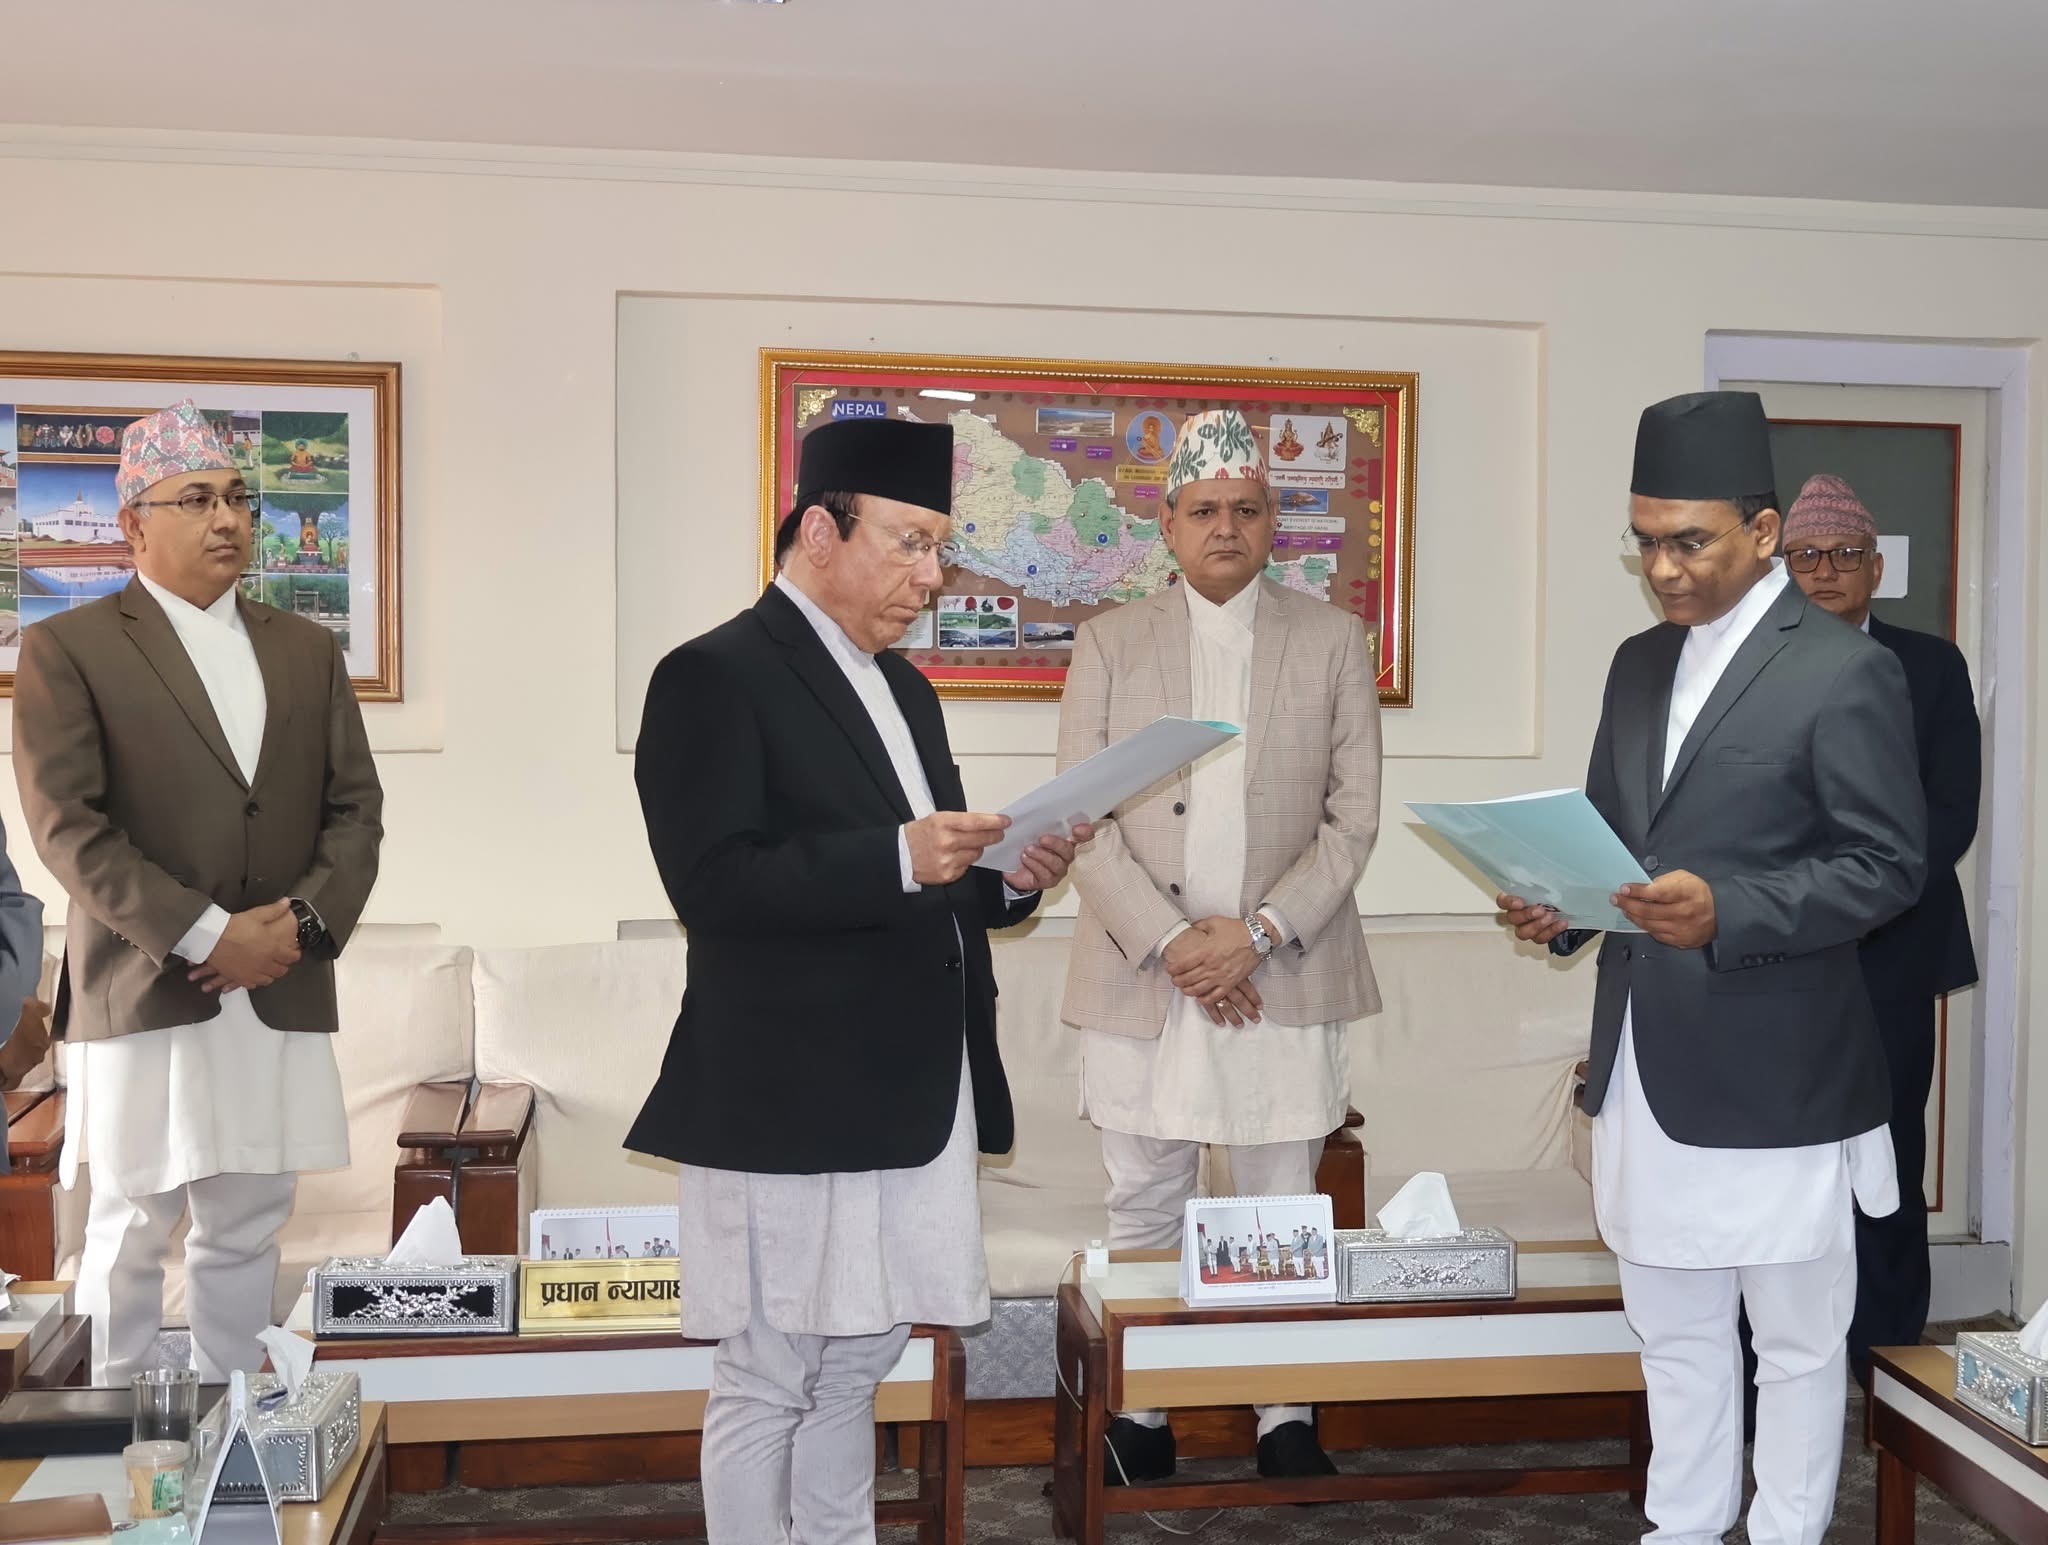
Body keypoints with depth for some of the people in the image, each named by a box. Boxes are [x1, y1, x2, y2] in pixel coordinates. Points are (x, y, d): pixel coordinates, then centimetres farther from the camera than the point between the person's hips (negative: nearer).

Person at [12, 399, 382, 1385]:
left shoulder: (306, 651, 13)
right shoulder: (66, 650, -1)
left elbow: (355, 807, 9)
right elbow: (68, 827, -9)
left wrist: (307, 921, -8)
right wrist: (207, 935, -15)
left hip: (282, 997, 4)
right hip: (144, 997, -4)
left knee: (248, 1228, 11)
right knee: (132, 1231, 5)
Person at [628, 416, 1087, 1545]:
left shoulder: (902, 687, 16)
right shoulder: (715, 677, -10)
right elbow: (712, 884, -20)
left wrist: (1009, 879, 1)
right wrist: (900, 859, -27)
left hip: (907, 1101, 8)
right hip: (788, 1106, -8)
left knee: (855, 1367, 18)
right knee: (766, 1385, 3)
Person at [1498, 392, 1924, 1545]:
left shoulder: (1845, 670, -11)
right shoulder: (1640, 664, 11)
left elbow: (1891, 865, -13)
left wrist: (1727, 913, -26)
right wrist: (1564, 903, -3)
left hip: (1773, 1072, -7)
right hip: (1646, 1063, 7)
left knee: (1797, 1339, 10)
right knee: (1675, 1331, 19)